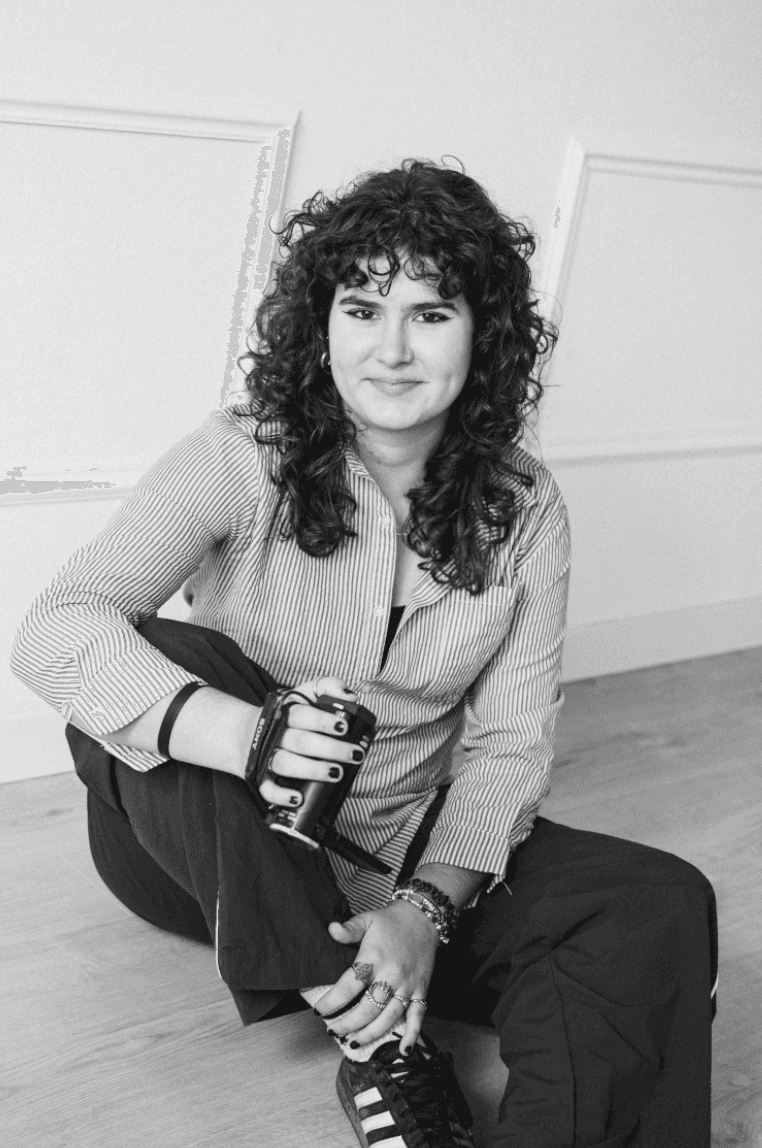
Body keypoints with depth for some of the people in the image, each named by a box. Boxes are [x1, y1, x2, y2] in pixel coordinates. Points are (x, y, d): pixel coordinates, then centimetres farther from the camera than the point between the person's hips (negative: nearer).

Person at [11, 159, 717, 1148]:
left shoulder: (524, 512, -5)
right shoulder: (243, 460, -15)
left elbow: (510, 744, -6)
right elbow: (56, 628, -26)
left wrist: (429, 908, -24)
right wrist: (240, 732, -44)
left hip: (412, 852, 2)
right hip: (221, 848, -1)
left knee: (666, 912, -22)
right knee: (159, 661, -34)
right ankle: (378, 1042, -27)